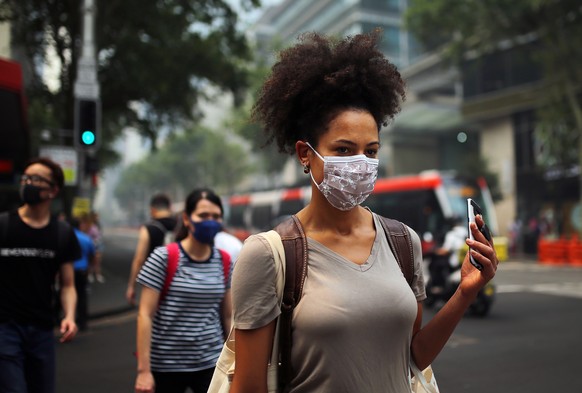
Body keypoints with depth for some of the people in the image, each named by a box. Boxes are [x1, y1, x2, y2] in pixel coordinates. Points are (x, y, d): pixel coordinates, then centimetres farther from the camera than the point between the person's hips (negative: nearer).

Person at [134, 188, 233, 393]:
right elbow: (145, 315, -11)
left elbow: (228, 316, 9)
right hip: (166, 365, -2)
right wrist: (144, 370, -13)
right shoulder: (163, 258, -11)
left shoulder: (224, 262, 2)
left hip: (211, 363, 3)